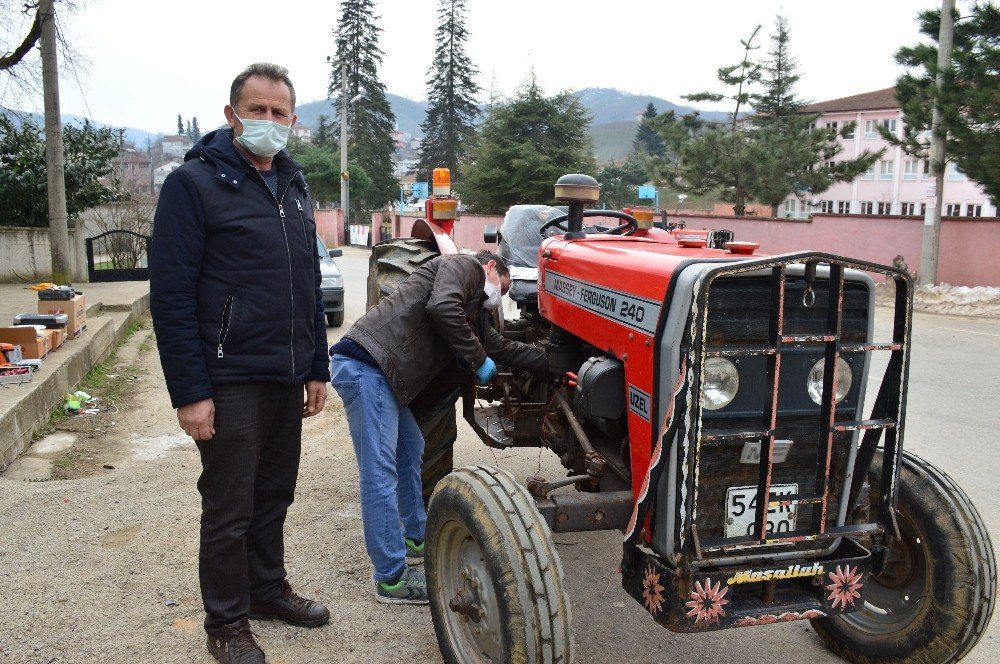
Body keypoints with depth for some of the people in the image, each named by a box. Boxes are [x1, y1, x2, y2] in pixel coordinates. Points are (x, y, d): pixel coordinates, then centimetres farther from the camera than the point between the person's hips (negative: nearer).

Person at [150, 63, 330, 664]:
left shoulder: (293, 186, 12)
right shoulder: (194, 183, -10)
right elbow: (171, 295, -14)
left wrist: (317, 367, 13)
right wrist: (189, 391, -17)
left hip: (287, 378, 6)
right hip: (230, 381, -6)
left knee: (274, 497, 18)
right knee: (229, 510, 6)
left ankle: (268, 588, 37)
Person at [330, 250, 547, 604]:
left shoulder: (472, 314, 28)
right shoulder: (464, 265, 2)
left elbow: (503, 349, 31)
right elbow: (441, 307, -18)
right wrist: (478, 359, -8)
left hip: (379, 374, 11)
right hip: (365, 363, -11)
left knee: (411, 449, 22)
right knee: (380, 471, -8)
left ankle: (416, 538, 37)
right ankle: (391, 578, -2)